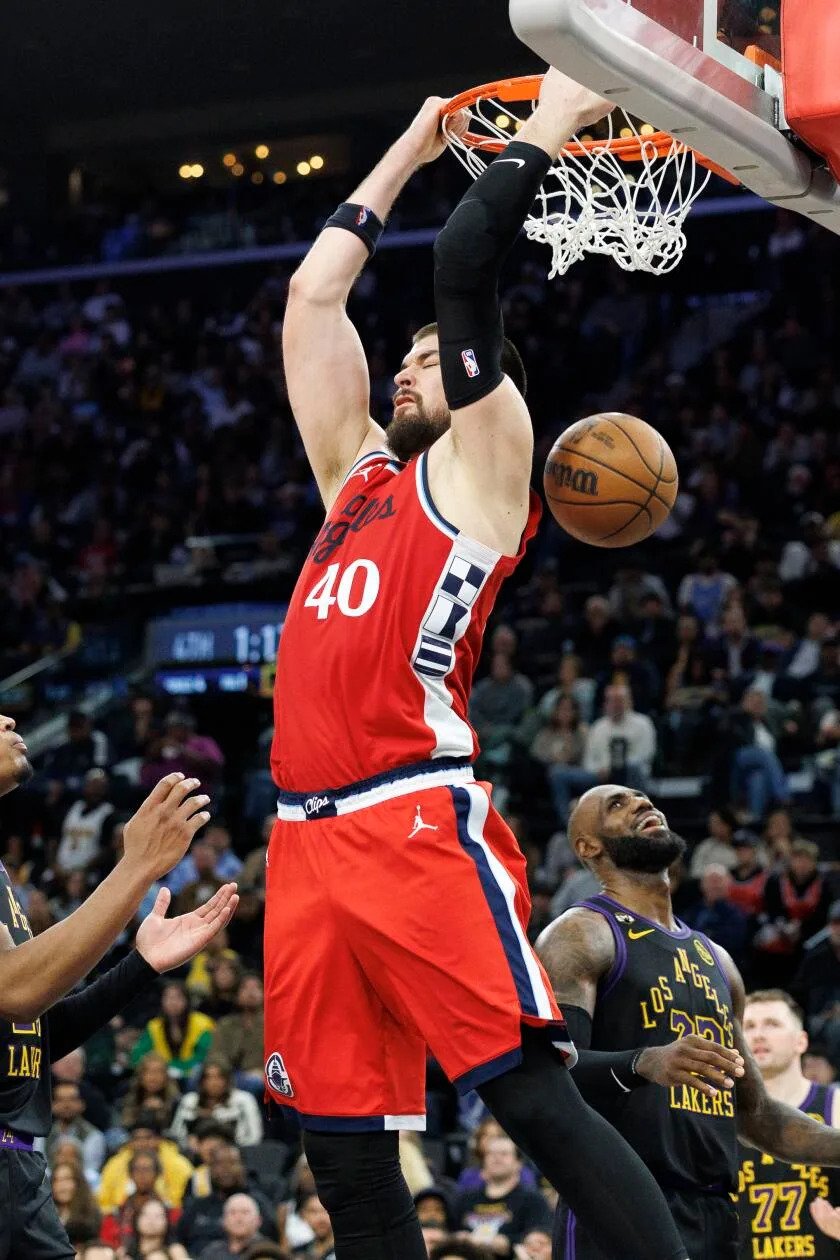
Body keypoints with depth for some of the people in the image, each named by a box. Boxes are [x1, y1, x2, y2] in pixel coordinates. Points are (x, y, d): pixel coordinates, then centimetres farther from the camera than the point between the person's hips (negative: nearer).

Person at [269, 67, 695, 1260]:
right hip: (309, 838, 7)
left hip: (417, 825, -7)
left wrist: (542, 137, 7)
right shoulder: (355, 471, 24)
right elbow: (311, 295, 27)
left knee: (536, 1098, -16)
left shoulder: (480, 464, 6)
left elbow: (463, 272, -3)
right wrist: (407, 152, 33)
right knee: (343, 1143, 4)